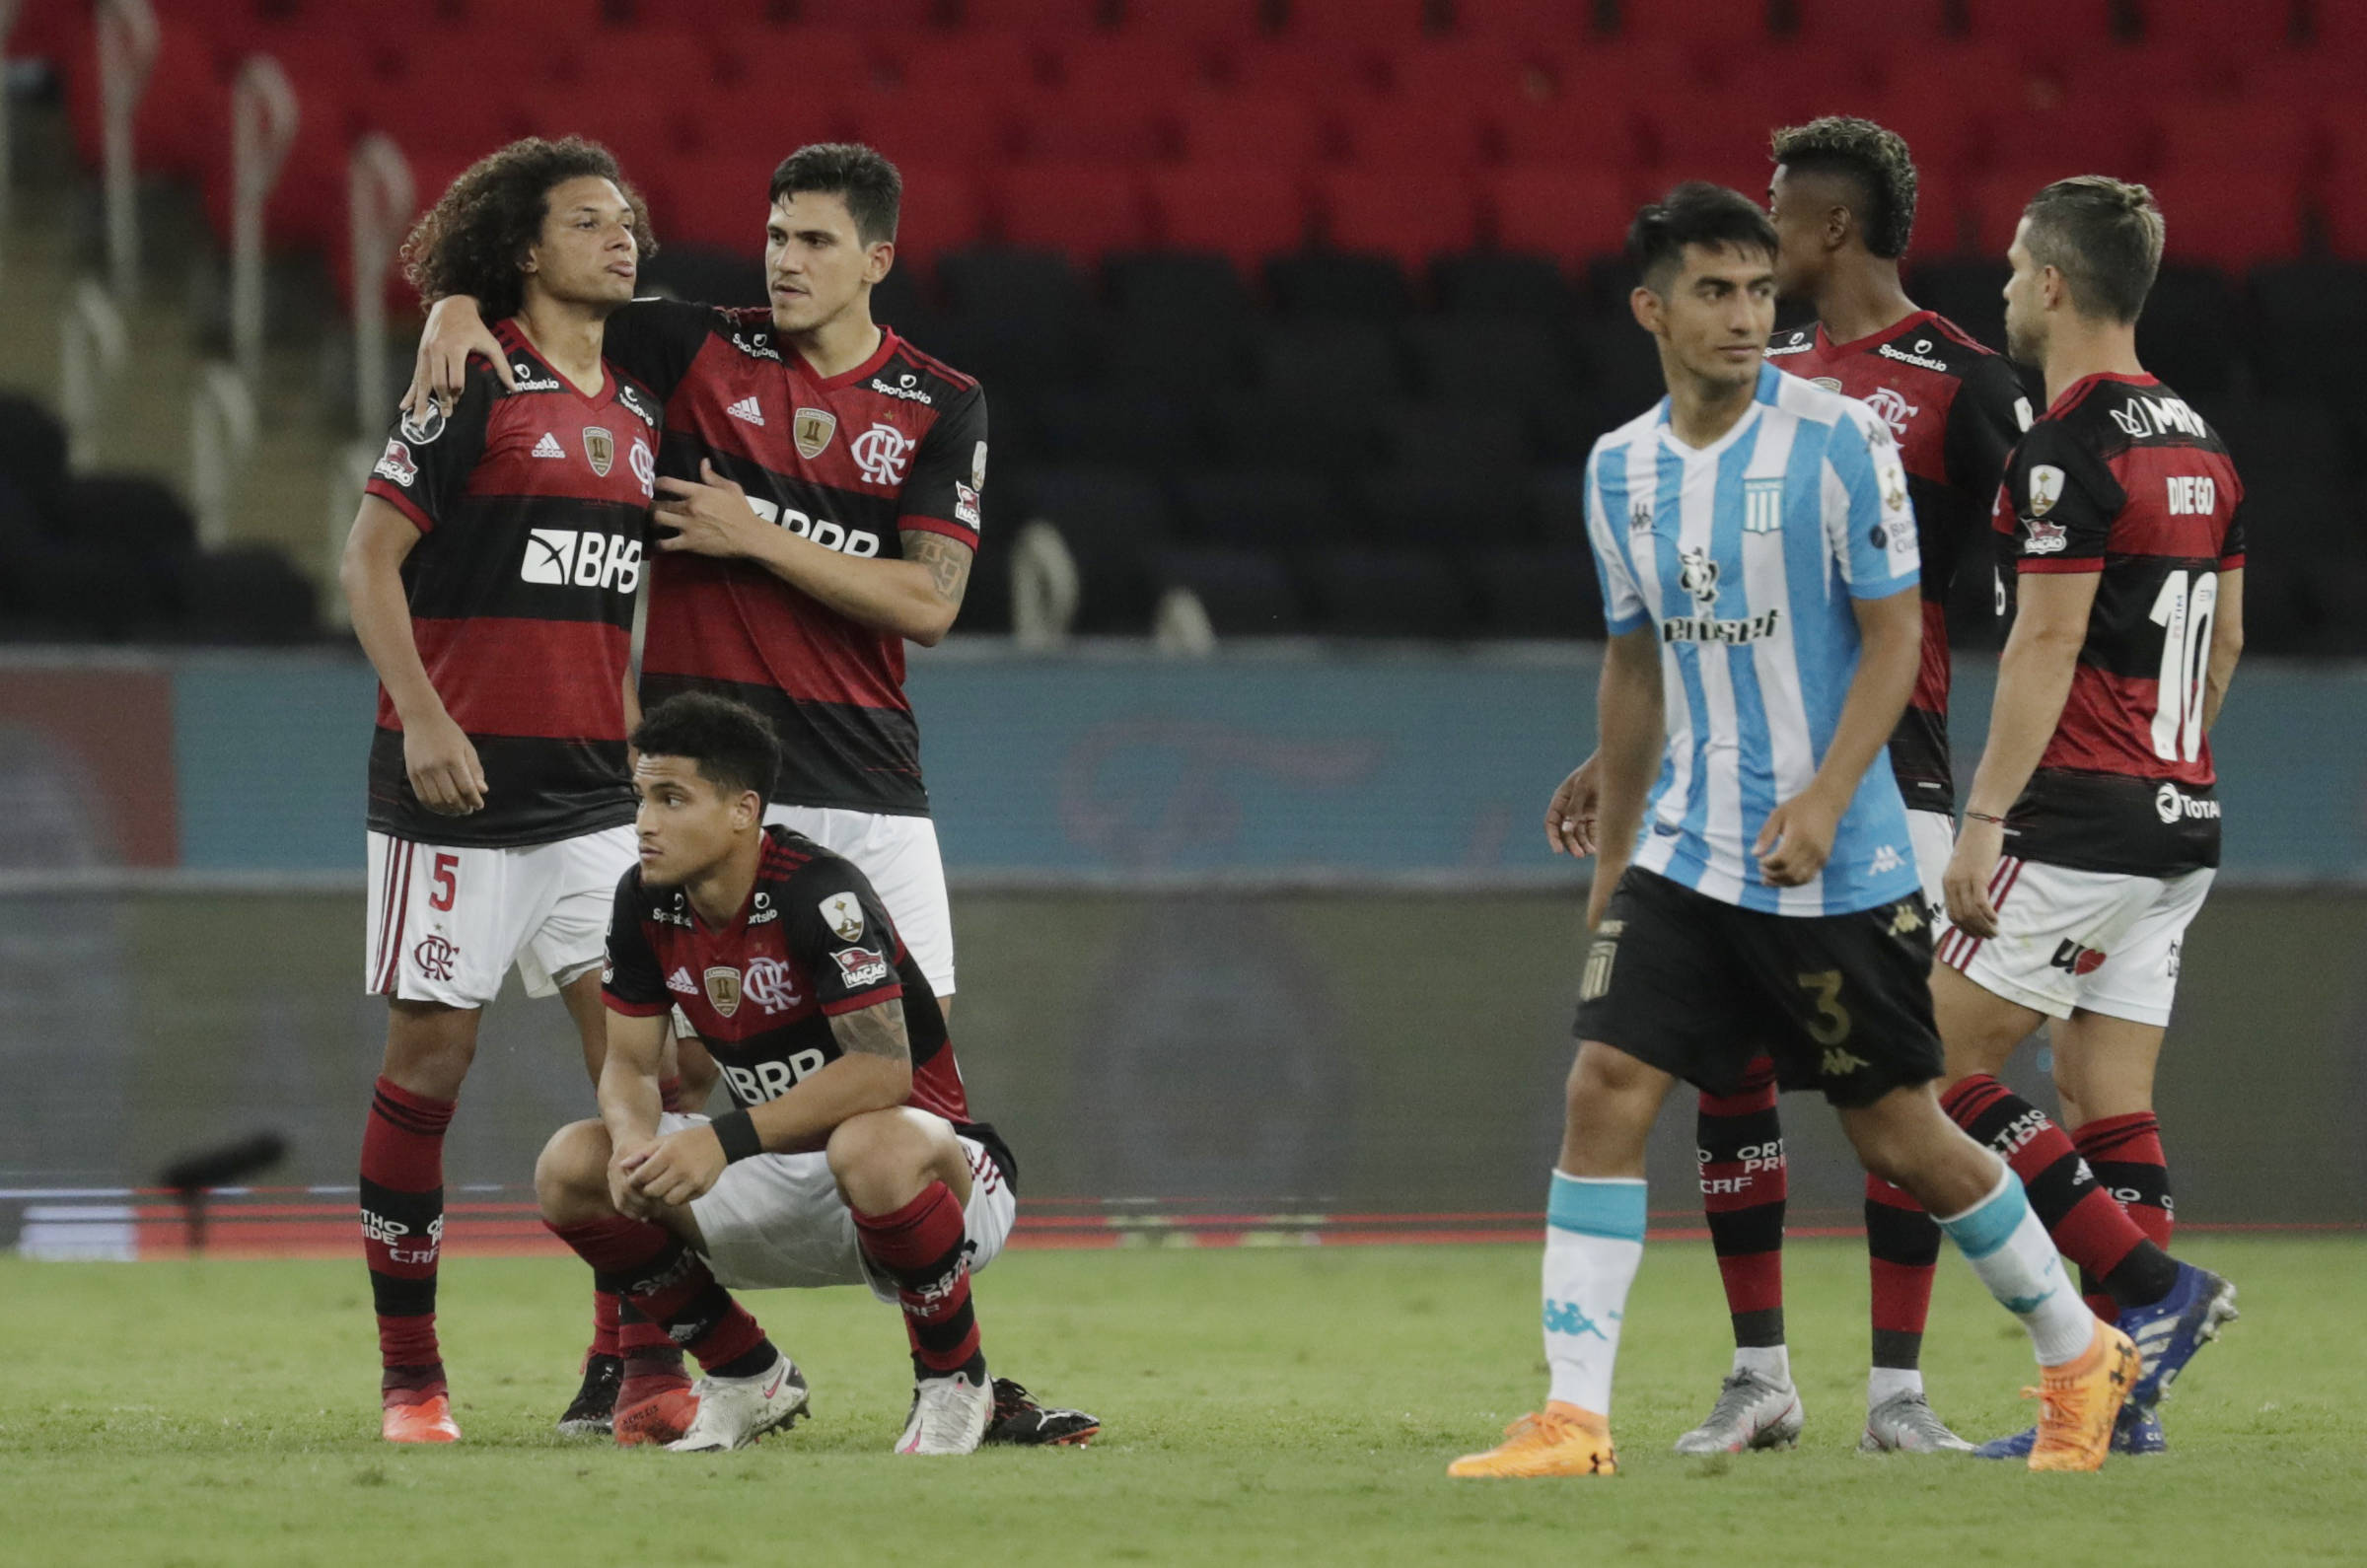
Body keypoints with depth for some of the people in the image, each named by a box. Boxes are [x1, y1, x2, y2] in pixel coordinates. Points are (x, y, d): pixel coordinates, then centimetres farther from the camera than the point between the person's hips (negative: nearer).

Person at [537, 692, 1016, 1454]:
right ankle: (751, 1377, 8)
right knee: (571, 1168, -7)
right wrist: (635, 1140, -23)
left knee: (872, 1147, -43)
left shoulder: (819, 894, -24)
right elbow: (629, 1063, 1)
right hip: (791, 1185, 7)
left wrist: (725, 1140, -36)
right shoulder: (646, 903, -3)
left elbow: (884, 1069, -32)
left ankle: (954, 1379, -16)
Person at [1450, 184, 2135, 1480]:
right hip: (1684, 851, 4)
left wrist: (1824, 799, -22)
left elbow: (1896, 636, -10)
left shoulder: (1836, 437, -10)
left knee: (1898, 1135, 4)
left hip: (1836, 869, -4)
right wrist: (1610, 856, 19)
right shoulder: (1620, 470, 6)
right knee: (1605, 1087, -12)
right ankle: (1573, 1418, -10)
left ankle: (2079, 1358, 26)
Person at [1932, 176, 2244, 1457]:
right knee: (2111, 1101, 8)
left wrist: (1986, 818, -18)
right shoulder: (2196, 442, 13)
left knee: (1938, 1063, -3)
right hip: (2179, 821, 9)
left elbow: (2046, 644, -19)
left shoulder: (2070, 446, -14)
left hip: (2082, 818, -9)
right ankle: (2123, 1393, 4)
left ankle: (2152, 1289, -9)